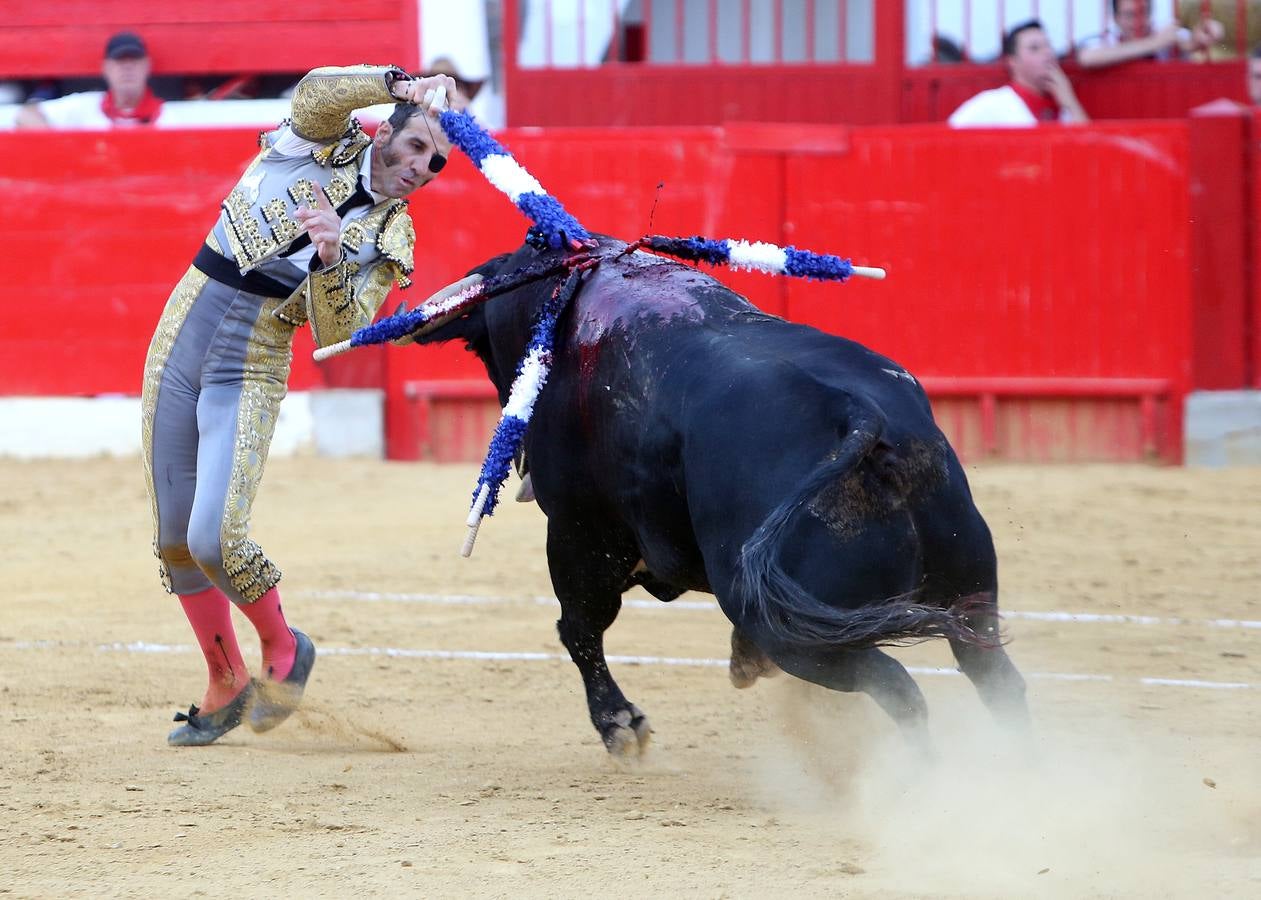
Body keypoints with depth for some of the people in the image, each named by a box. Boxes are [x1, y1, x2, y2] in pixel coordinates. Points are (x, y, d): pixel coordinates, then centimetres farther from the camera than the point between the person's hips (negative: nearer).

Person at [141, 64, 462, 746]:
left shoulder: (390, 239, 0)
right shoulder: (320, 143, 2)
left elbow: (335, 332, -13)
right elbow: (317, 92, -22)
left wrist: (329, 258, -29)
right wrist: (405, 83, -20)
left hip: (251, 365, -2)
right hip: (182, 333, 2)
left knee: (215, 539, -18)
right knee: (173, 540, 6)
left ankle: (284, 650, 9)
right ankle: (226, 685, 24)